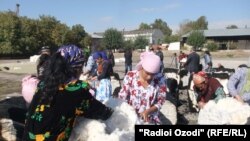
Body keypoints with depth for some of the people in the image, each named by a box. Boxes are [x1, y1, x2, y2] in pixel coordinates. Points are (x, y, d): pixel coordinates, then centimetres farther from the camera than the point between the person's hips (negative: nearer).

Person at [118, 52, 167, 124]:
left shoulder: (160, 79, -11)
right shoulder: (130, 77, -11)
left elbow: (161, 101, -4)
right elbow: (121, 98, -3)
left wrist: (148, 111, -20)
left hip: (151, 121, 1)